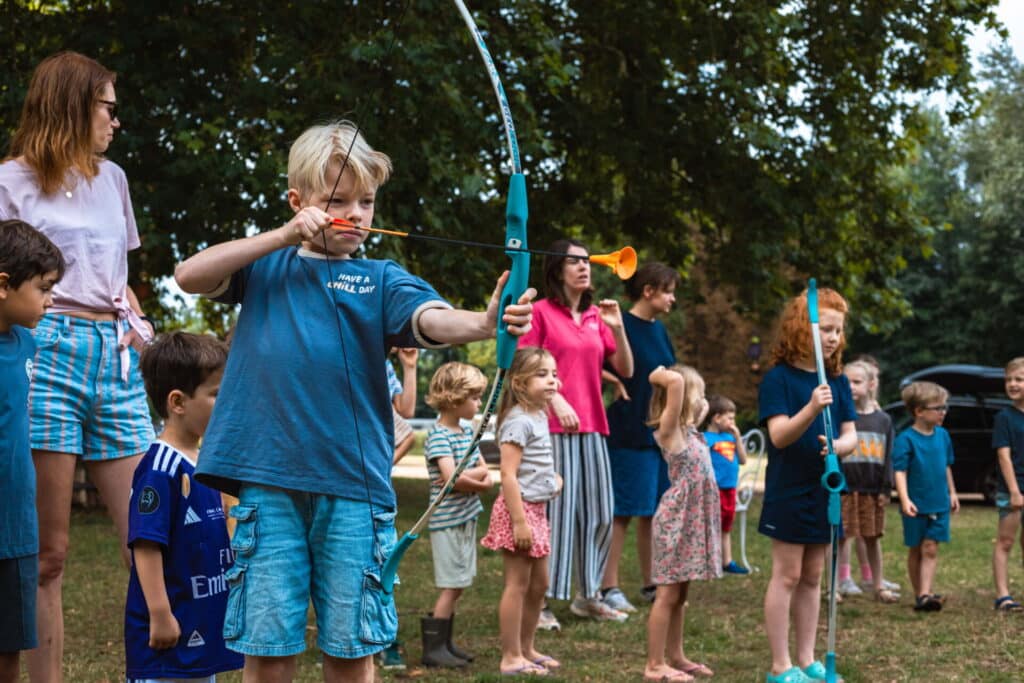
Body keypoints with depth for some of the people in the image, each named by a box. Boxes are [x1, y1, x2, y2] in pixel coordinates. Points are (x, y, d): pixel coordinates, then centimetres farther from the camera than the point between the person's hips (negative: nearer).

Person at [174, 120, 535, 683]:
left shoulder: (379, 279, 7)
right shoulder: (267, 266, 11)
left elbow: (431, 319, -13)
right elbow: (189, 275, -4)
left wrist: (485, 322, -35)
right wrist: (284, 236, -9)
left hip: (353, 487, 0)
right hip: (269, 482, 0)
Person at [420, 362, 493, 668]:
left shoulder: (467, 433, 11)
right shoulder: (438, 436, -15)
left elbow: (485, 472, 8)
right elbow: (451, 477, -25)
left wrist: (465, 477, -13)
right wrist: (477, 478, -7)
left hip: (467, 518, 8)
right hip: (448, 521, -8)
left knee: (458, 585, 11)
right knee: (452, 585, -5)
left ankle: (445, 642, 18)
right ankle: (433, 648, 2)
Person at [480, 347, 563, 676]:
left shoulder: (540, 416, 12)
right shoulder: (519, 421, -17)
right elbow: (508, 474, -22)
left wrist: (552, 478, 11)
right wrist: (519, 521, -24)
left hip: (536, 509, 10)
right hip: (520, 509, -10)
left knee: (539, 584, 16)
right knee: (518, 584, -3)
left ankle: (527, 649, 28)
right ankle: (511, 658, 4)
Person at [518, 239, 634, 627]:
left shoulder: (595, 316, 15)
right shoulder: (541, 312, -2)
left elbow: (626, 370, 12)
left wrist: (617, 328, -2)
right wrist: (556, 398, -17)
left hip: (592, 426, 6)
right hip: (553, 426, -6)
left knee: (599, 512, 8)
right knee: (555, 511, -8)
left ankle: (588, 596, 20)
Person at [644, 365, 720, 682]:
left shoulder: (691, 431, 14)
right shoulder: (670, 430, -11)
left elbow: (703, 407, 35)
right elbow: (676, 380, -26)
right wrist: (658, 376, -8)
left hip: (694, 521, 8)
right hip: (677, 520, -8)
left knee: (680, 594, 14)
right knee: (668, 594, -5)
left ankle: (676, 657, 21)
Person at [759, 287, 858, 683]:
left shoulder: (837, 381, 8)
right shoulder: (778, 378, -10)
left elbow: (851, 435, 5)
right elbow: (779, 436, -19)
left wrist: (840, 446, -19)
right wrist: (811, 409, -36)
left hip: (824, 490, 6)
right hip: (789, 490, -6)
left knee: (813, 577, 11)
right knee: (787, 575, -2)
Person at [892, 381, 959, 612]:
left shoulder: (943, 435, 5)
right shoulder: (906, 439, -12)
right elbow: (900, 471, -16)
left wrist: (952, 493, 20)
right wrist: (905, 500, -26)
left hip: (939, 505, 4)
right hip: (916, 506, -4)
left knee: (930, 549, -5)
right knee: (916, 550, 9)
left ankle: (925, 594, -11)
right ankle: (919, 594, 20)